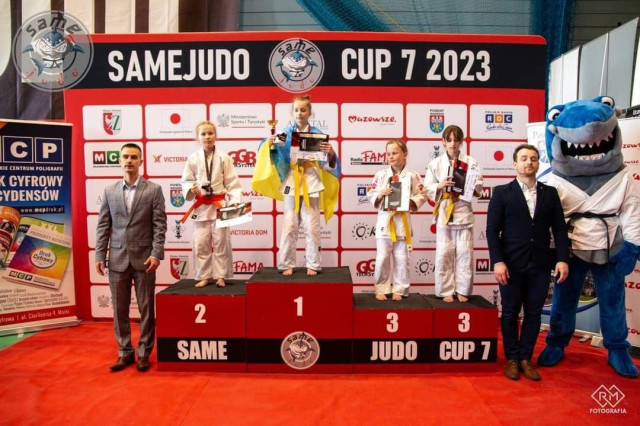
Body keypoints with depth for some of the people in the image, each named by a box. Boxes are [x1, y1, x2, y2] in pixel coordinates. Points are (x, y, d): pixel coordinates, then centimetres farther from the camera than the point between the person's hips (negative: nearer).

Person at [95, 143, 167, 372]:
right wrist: (99, 255, 1)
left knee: (146, 309, 5)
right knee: (119, 309, 9)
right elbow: (103, 226, 8)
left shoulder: (154, 190, 0)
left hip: (143, 258, -2)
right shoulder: (109, 191, 9)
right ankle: (125, 352, 22)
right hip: (117, 258, 3)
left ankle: (144, 353, 18)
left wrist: (156, 254, -13)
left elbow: (160, 225, -5)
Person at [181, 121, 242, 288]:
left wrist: (235, 200, -12)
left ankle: (220, 276, 19)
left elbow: (232, 182, -2)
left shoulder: (224, 158, -3)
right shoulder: (193, 159, -1)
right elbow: (186, 181, 6)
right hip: (201, 206, 1)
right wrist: (191, 189, -15)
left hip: (220, 205, -1)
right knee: (201, 244, 6)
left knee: (221, 242, 5)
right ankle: (204, 276, 21)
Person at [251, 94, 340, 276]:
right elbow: (274, 159, -1)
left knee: (312, 226, 3)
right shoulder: (285, 133, 4)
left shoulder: (317, 134, 4)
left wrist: (330, 153, -17)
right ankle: (287, 264, 11)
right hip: (291, 183, 0)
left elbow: (325, 164, 3)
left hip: (311, 183, 0)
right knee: (289, 226, 2)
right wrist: (270, 145, -19)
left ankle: (312, 264, 13)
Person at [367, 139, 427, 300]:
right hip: (384, 220, 0)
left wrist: (411, 202, -16)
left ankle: (399, 290, 21)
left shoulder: (412, 176, 0)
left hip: (402, 222, 0)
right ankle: (381, 289, 19)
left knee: (401, 258, 8)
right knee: (382, 257, 5)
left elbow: (421, 196, 1)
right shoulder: (380, 174, 2)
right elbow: (371, 195, 3)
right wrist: (380, 194, -16)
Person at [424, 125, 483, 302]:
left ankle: (462, 290, 16)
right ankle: (446, 291, 13)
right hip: (444, 212, 0)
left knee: (465, 253, 3)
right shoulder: (435, 163, 4)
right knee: (444, 254, 1)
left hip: (464, 212, 0)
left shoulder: (471, 162, 4)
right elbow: (428, 189, 3)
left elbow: (478, 189, 5)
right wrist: (440, 186, -15)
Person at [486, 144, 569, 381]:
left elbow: (559, 229, 6)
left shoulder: (550, 193, 8)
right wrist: (497, 261, -14)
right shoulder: (502, 193, 0)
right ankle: (512, 359, 22)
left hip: (540, 265, 3)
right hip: (512, 264, -2)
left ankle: (526, 358, 24)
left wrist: (562, 259, -5)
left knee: (534, 314, 10)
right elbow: (492, 230, -5)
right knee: (510, 313, 8)